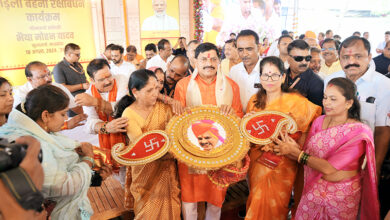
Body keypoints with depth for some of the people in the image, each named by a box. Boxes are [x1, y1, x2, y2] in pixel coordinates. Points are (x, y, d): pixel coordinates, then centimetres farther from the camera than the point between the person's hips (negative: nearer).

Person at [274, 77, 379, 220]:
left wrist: (295, 152, -21)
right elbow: (308, 154, -3)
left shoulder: (359, 132, -19)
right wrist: (295, 147, -24)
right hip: (313, 190, 4)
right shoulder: (319, 121, -4)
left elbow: (329, 168, -24)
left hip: (341, 197, -4)